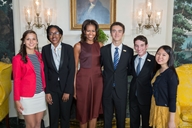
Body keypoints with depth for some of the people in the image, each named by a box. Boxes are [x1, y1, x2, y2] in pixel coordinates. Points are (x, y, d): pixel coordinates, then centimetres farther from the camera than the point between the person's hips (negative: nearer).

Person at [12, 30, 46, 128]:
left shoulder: (39, 56, 7)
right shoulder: (18, 58, -10)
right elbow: (16, 80, -9)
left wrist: (45, 90, 9)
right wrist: (17, 100, -9)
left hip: (40, 95, 5)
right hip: (27, 97, -5)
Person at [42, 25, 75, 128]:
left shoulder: (68, 48, -4)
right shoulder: (45, 49, -1)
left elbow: (72, 70, -6)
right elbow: (45, 71, 0)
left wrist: (67, 91, -10)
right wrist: (47, 92, -5)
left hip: (66, 87, 0)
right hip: (52, 88, 1)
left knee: (65, 115, 12)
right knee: (53, 116, 10)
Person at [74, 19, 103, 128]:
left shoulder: (100, 45, 7)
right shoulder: (78, 46, -3)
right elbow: (75, 67, -3)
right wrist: (74, 87, -6)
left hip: (97, 79, 3)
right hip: (83, 79, -3)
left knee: (95, 110, 11)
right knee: (83, 110, 8)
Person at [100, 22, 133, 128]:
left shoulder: (129, 51, -3)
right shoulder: (103, 50, -1)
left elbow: (130, 69, 9)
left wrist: (121, 74, 0)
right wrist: (104, 77, 2)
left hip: (121, 89, 0)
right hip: (107, 89, 1)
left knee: (121, 117, 13)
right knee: (107, 117, 14)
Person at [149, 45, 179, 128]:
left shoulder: (171, 74, -18)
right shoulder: (157, 71, 4)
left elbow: (173, 98, -19)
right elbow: (156, 91, 7)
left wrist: (172, 121, -18)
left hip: (164, 110, -7)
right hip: (155, 107, 7)